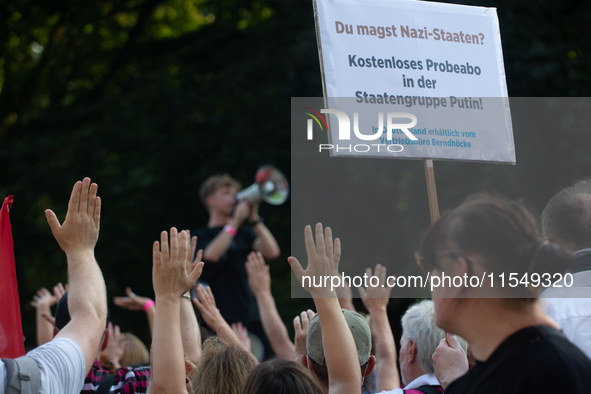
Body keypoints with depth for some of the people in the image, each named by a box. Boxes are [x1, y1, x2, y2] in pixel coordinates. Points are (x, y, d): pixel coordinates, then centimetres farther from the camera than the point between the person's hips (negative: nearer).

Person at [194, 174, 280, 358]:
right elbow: (211, 255, -17)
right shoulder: (202, 236, 6)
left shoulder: (244, 233, 18)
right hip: (225, 320, -4)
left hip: (254, 315, 4)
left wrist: (254, 220, -5)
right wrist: (236, 221, -14)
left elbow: (272, 252, 2)